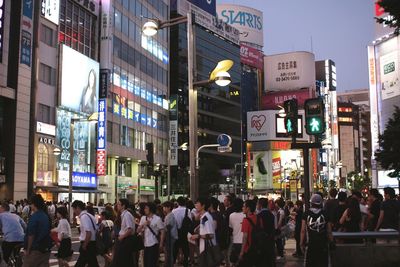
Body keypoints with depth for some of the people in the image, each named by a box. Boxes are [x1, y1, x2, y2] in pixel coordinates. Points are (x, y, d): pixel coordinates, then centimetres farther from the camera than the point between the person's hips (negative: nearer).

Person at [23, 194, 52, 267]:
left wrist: (28, 250, -8)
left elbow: (31, 235, -17)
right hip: (46, 249, 7)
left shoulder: (34, 217, -15)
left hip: (35, 250, -7)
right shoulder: (46, 216, 8)